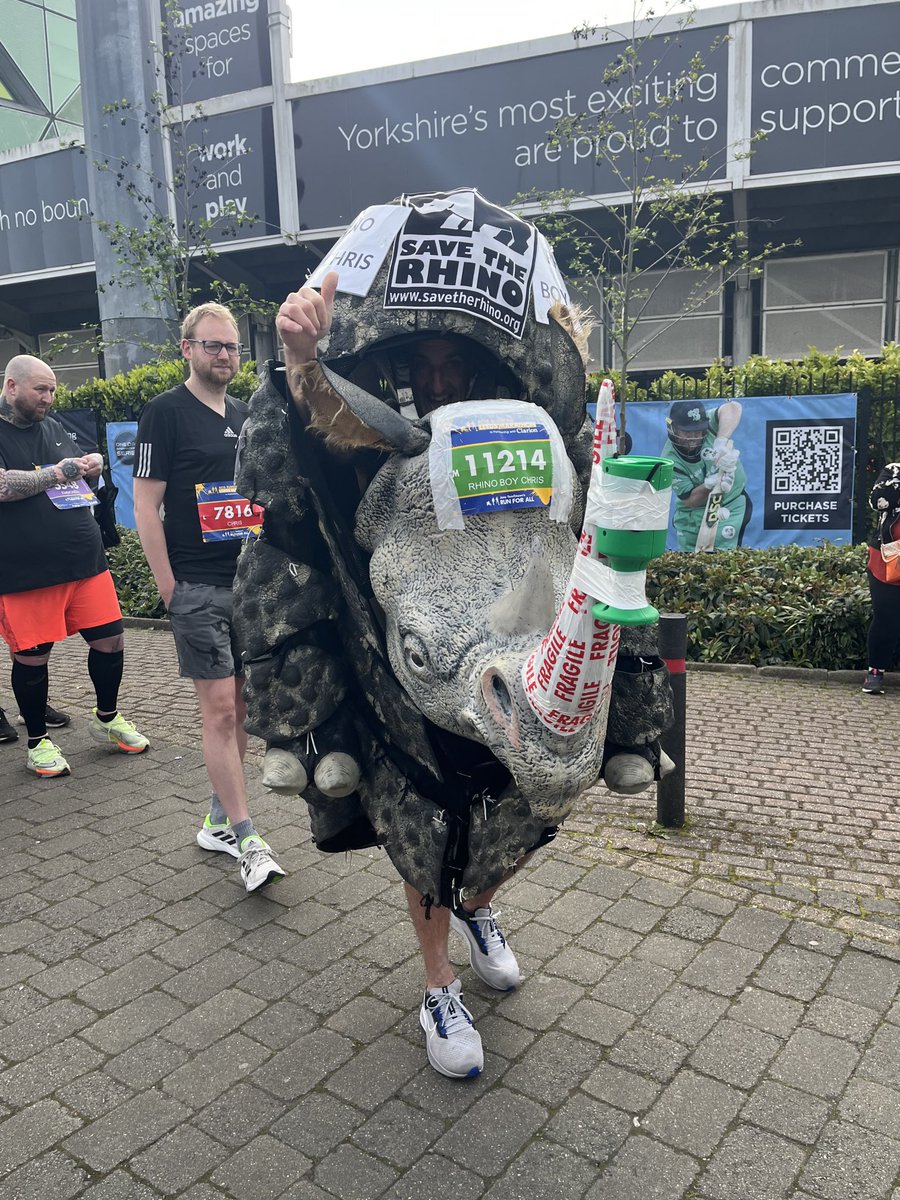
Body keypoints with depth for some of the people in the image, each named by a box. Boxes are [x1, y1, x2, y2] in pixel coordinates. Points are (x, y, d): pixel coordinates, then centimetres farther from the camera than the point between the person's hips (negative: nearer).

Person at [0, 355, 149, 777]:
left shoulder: (52, 426, 17)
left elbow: (79, 470, 28)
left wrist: (90, 465, 5)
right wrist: (57, 473, -14)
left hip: (85, 560, 6)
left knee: (111, 639, 8)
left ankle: (106, 718, 30)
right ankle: (38, 741, 22)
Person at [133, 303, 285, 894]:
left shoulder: (247, 416, 14)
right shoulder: (166, 413, -4)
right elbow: (146, 506, -7)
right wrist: (168, 585, -10)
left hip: (252, 585, 6)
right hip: (198, 588, -6)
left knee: (240, 706, 10)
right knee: (219, 709, -6)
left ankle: (219, 820, 24)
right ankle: (247, 840, 2)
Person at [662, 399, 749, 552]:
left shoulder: (708, 425, -20)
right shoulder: (671, 459, -20)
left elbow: (732, 407, -40)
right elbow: (689, 500, -20)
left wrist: (722, 442, -54)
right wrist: (710, 484, -38)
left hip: (731, 504, -1)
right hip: (693, 512, 1)